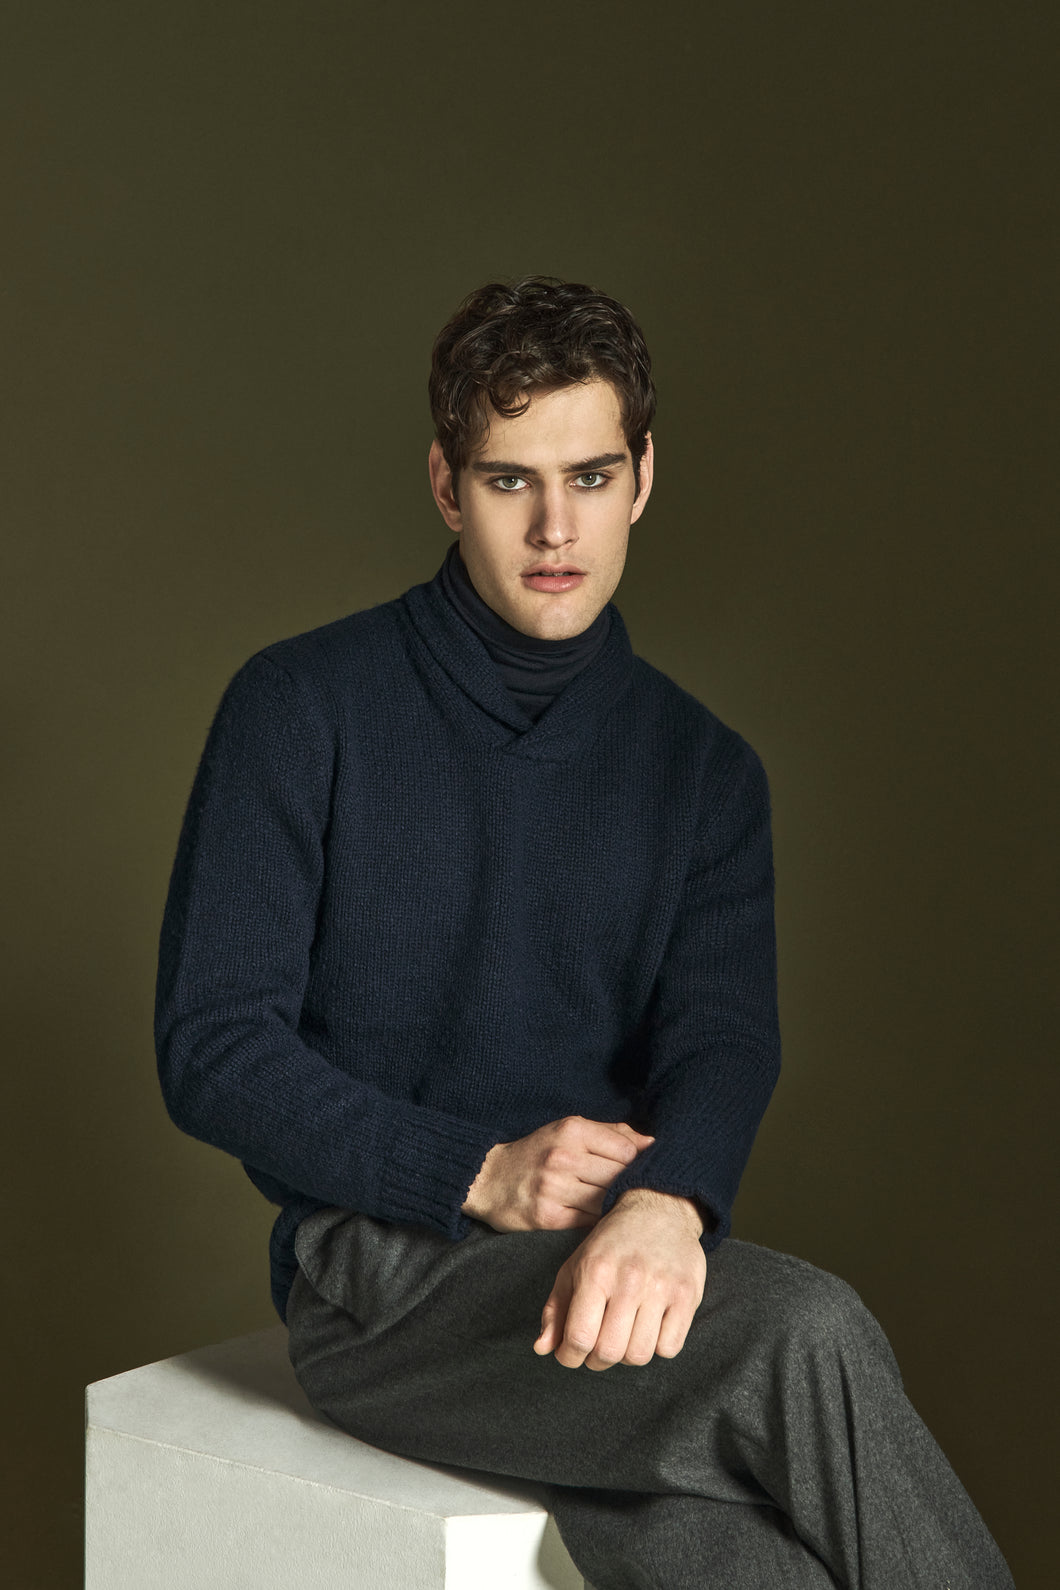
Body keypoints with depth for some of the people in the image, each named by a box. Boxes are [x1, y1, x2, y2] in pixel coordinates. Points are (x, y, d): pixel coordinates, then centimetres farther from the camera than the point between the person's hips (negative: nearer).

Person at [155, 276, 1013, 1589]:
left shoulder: (702, 768, 13)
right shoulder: (305, 709, 2)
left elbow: (723, 1037, -2)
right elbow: (212, 1051, -3)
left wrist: (666, 1201, -26)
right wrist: (484, 1174, -14)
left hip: (613, 1268, 3)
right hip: (377, 1267, -3)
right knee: (806, 1331, -29)